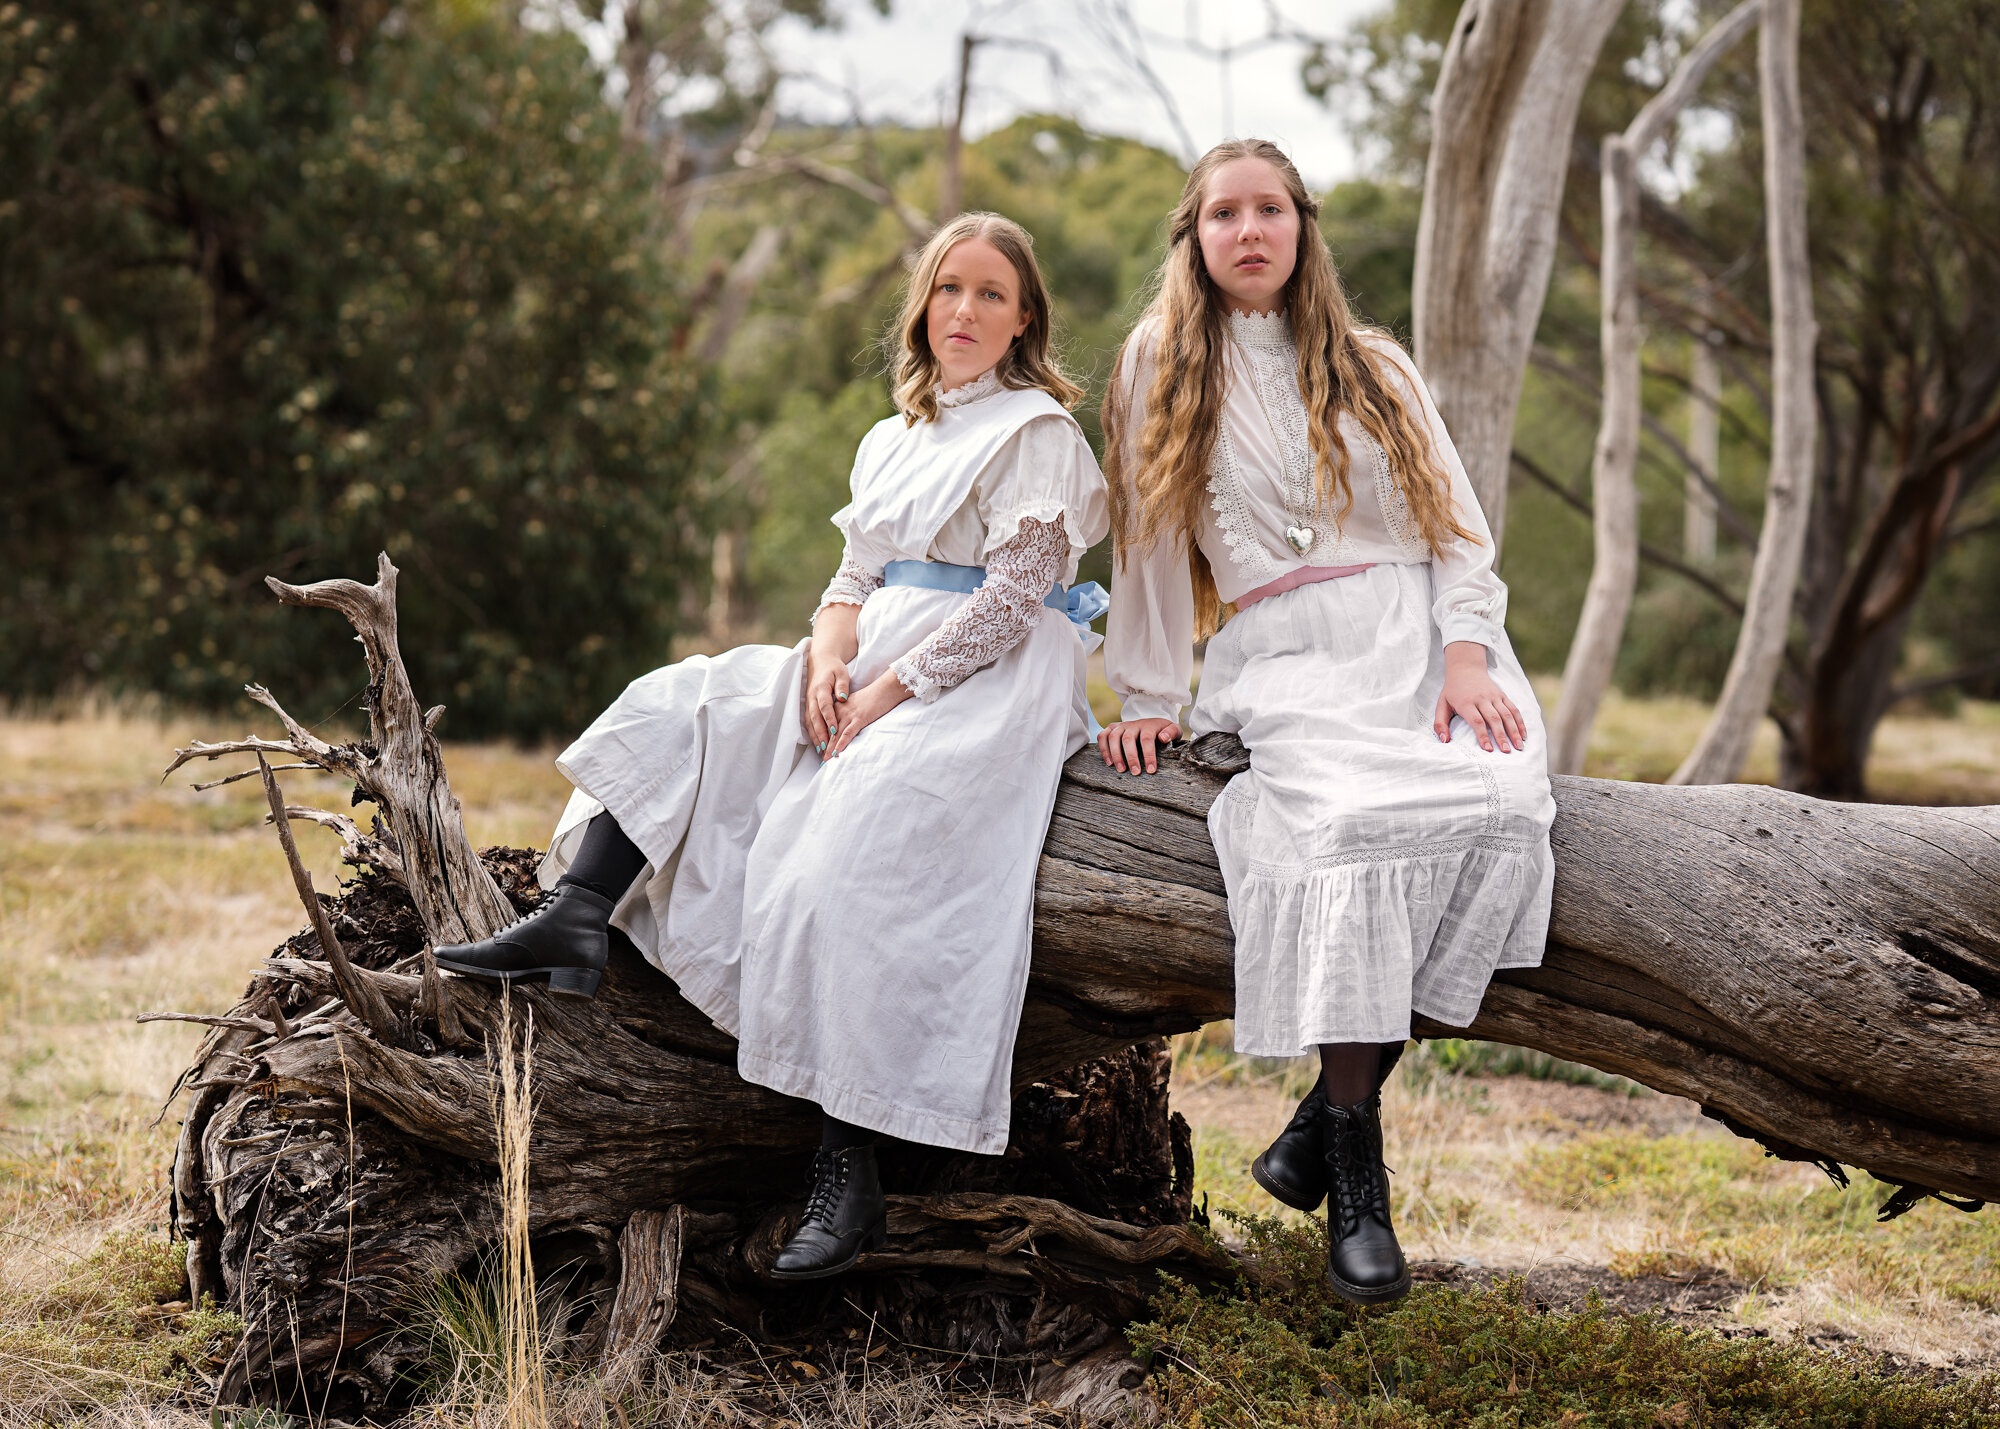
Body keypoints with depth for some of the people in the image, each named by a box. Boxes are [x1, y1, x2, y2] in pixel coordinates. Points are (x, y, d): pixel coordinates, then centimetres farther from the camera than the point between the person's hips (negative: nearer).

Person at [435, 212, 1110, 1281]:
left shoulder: (1039, 433, -3)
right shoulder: (891, 440, 22)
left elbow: (1010, 602, -12)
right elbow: (856, 575, 17)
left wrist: (888, 693, -18)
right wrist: (829, 656, -6)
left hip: (985, 687, -9)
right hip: (874, 672, 9)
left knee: (844, 853, -30)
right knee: (678, 709, -6)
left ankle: (847, 1171, -32)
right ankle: (571, 921, -21)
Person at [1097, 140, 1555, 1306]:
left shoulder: (1376, 367, 18)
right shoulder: (1163, 362, 11)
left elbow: (1453, 518, 10)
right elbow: (1151, 544, 9)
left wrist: (1468, 657, -6)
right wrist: (1149, 699, 3)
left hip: (1418, 633, 3)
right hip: (1287, 660, -2)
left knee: (1498, 806, -30)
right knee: (1353, 818, -34)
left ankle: (1334, 1107, -20)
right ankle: (1356, 1183, -29)